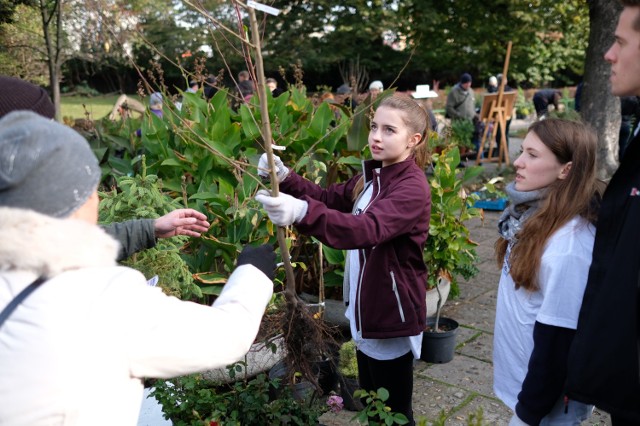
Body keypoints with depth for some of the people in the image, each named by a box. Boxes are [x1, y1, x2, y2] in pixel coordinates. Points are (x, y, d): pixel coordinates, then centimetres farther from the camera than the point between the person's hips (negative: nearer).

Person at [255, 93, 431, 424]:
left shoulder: (413, 188, -23)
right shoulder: (372, 176, 6)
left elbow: (368, 229, -40)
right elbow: (329, 199, 10)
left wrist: (302, 212, -56)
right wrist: (285, 178, -9)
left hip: (393, 316, -9)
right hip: (366, 311, 9)